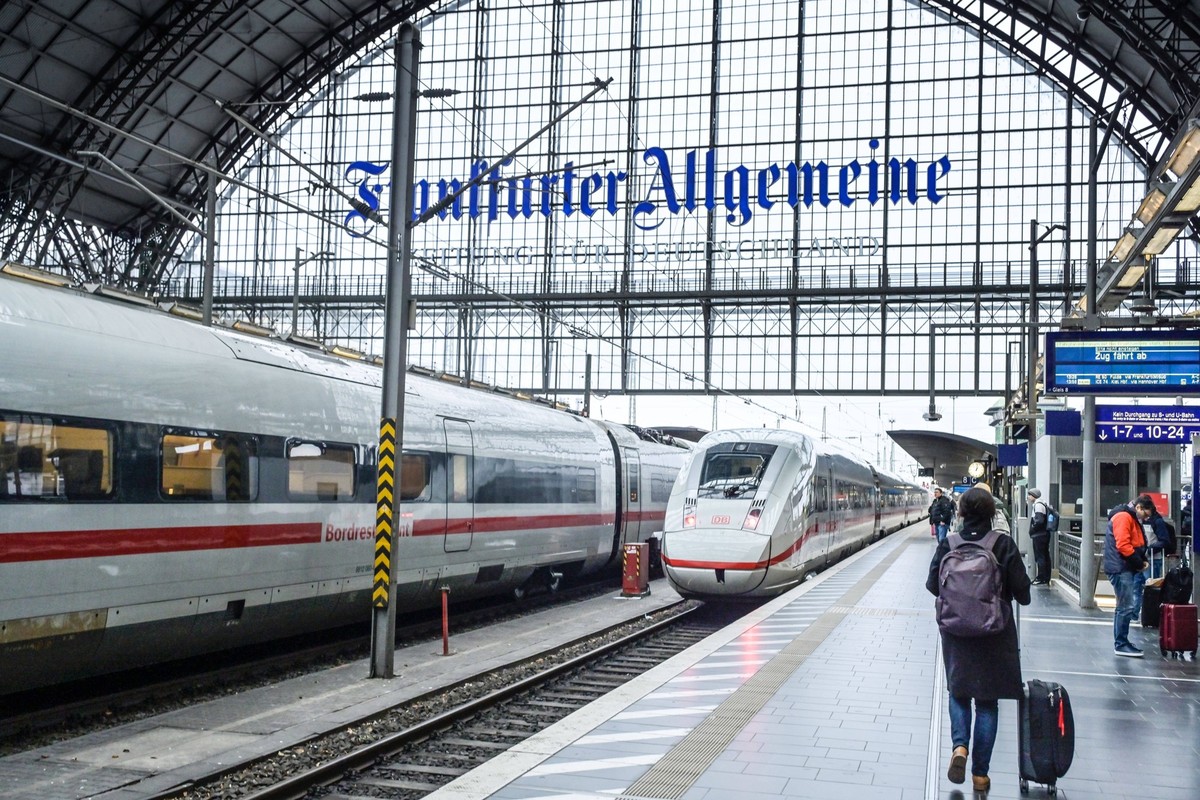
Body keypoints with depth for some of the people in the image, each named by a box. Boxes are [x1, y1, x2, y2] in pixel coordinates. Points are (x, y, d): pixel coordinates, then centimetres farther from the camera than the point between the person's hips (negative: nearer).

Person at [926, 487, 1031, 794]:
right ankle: (980, 773, 12)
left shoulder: (948, 545, -8)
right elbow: (1021, 590, -11)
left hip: (956, 633, 1)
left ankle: (960, 745, -4)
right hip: (995, 634, -1)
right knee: (988, 700, 9)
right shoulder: (1004, 545, -12)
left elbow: (933, 585, -2)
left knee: (959, 690, 20)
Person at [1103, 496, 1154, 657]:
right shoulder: (1123, 517, -12)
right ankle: (1121, 645, -6)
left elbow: (1137, 545, 24)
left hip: (1126, 569, 11)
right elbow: (1123, 545, -20)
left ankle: (1121, 643, 19)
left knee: (1124, 607, 13)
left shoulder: (1132, 519, 22)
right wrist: (1139, 562, -14)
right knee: (1126, 607, -10)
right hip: (1120, 569, -11)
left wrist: (1142, 560, 6)